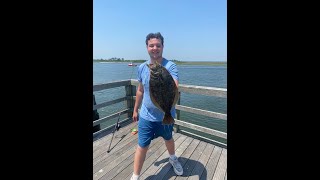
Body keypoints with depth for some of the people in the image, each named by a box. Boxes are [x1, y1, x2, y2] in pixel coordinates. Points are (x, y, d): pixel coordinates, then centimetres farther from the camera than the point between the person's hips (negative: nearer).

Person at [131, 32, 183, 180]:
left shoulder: (170, 66, -16)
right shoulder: (142, 67, -3)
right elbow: (140, 90, 7)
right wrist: (135, 110, 12)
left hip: (166, 115, -1)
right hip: (146, 116, 1)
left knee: (168, 139, 25)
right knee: (142, 146, 8)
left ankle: (173, 159, 58)